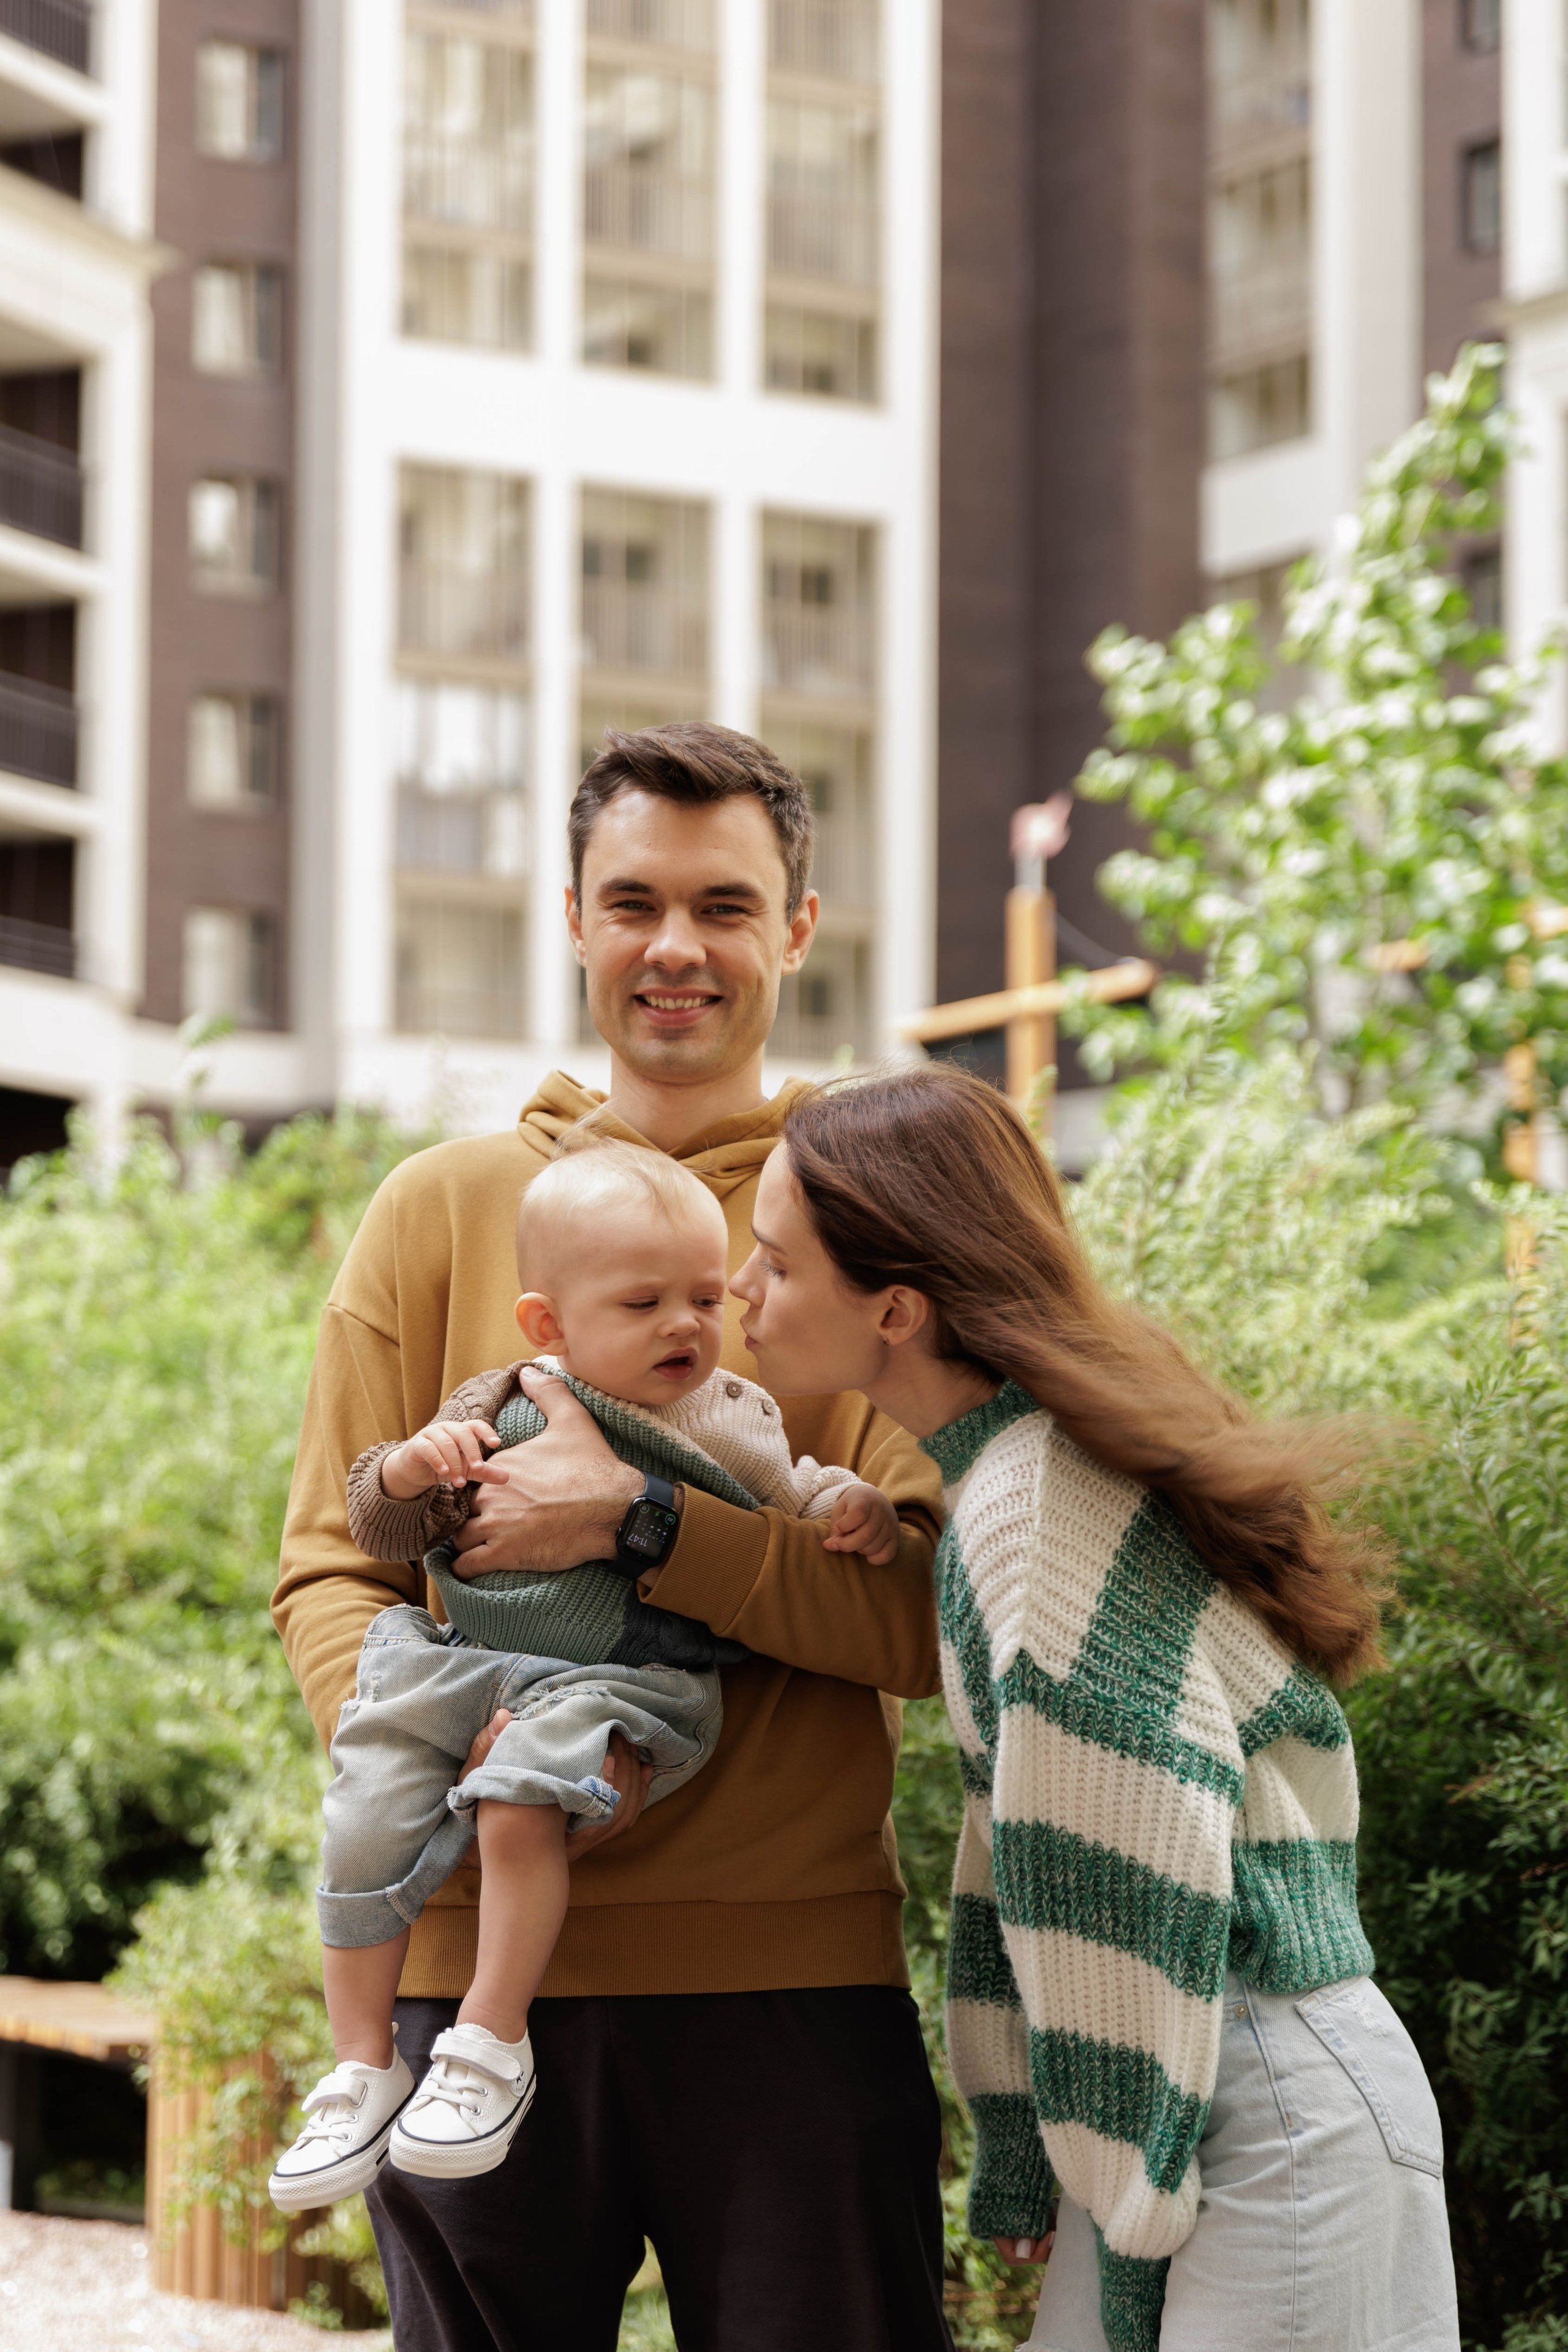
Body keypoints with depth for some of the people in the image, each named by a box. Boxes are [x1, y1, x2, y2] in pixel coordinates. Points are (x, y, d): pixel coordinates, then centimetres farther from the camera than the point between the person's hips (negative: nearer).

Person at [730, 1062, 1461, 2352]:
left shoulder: (1037, 1507, -19)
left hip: (1280, 2118, -9)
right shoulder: (1025, 1466, 11)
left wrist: (1137, 2225, -15)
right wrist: (1015, 2150, 15)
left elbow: (1133, 1878, -20)